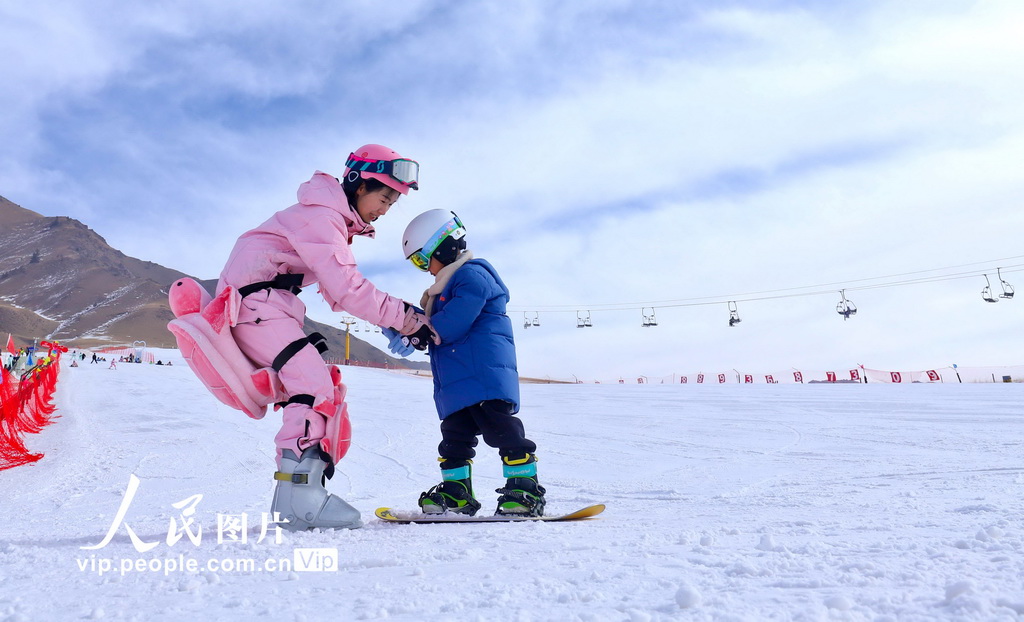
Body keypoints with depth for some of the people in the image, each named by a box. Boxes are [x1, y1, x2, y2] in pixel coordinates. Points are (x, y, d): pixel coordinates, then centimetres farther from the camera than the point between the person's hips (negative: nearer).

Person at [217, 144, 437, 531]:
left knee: (314, 385, 5)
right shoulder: (320, 215, -15)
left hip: (270, 304, 10)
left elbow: (338, 291, 11)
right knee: (313, 382, -21)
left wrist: (397, 317, -2)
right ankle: (299, 495, -24)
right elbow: (347, 288, -24)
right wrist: (404, 318, -19)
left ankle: (294, 498, 5)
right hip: (254, 298, -10)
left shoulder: (338, 222, 17)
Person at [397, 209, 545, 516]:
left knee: (502, 430, -9)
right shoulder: (445, 285, 27)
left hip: (485, 373, -11)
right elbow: (432, 324, 23)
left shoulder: (471, 275, -8)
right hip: (457, 383, 11)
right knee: (454, 436, 13)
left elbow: (456, 320, -20)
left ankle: (526, 490, -3)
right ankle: (455, 491, 22)